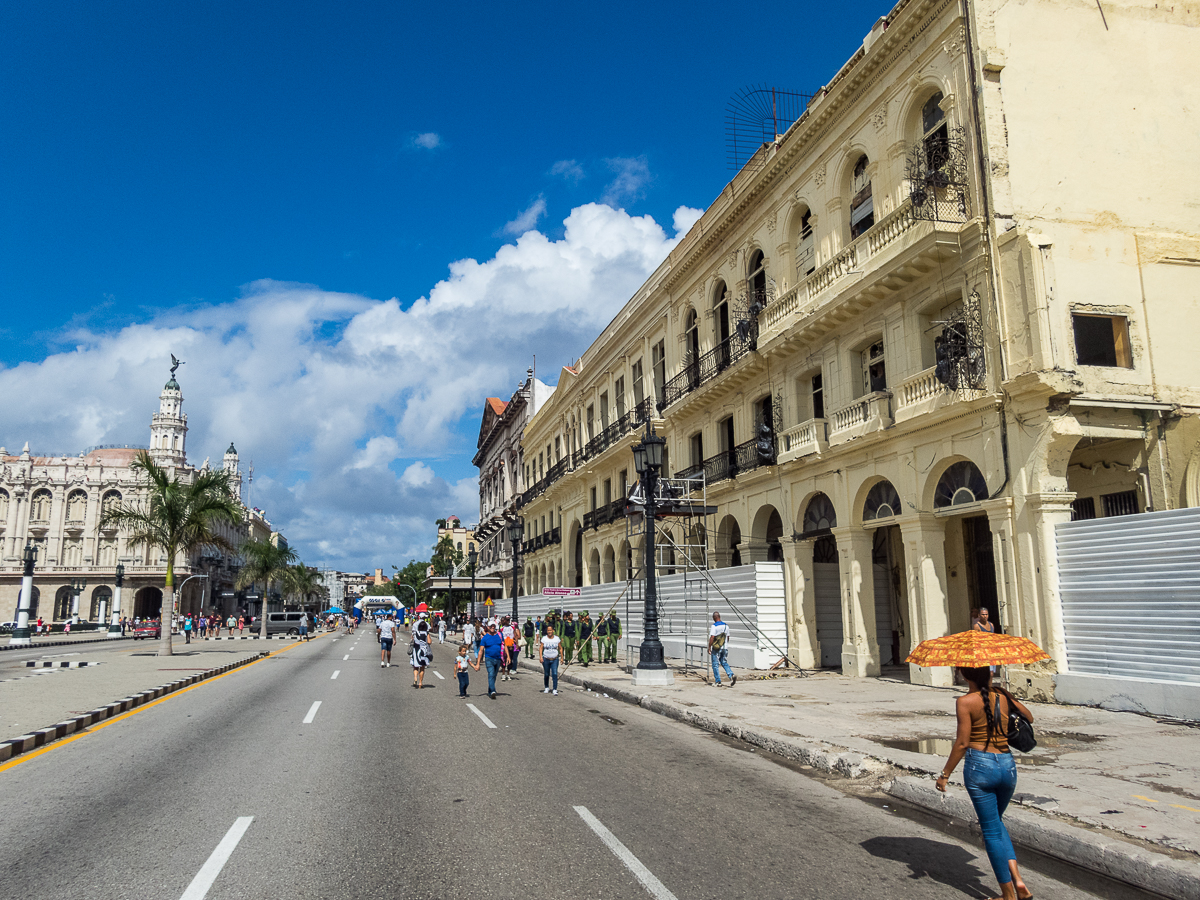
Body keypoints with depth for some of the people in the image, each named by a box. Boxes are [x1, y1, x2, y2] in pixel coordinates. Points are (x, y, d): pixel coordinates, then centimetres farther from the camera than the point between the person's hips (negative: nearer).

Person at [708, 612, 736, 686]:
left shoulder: (714, 626, -13)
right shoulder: (726, 626, 7)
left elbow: (712, 637, -19)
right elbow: (727, 637, 14)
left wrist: (709, 647, -12)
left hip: (716, 649, -6)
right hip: (725, 648, 6)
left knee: (715, 665, 4)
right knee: (724, 663, 13)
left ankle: (718, 682, 6)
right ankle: (732, 675, -8)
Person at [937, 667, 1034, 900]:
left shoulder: (965, 702, -11)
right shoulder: (1003, 695, 3)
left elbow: (962, 743, -12)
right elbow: (1029, 717, 20)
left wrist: (945, 773, -3)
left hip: (980, 765, -5)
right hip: (1007, 765, 5)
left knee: (991, 830, 8)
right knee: (997, 822, 25)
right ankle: (1017, 878, 9)